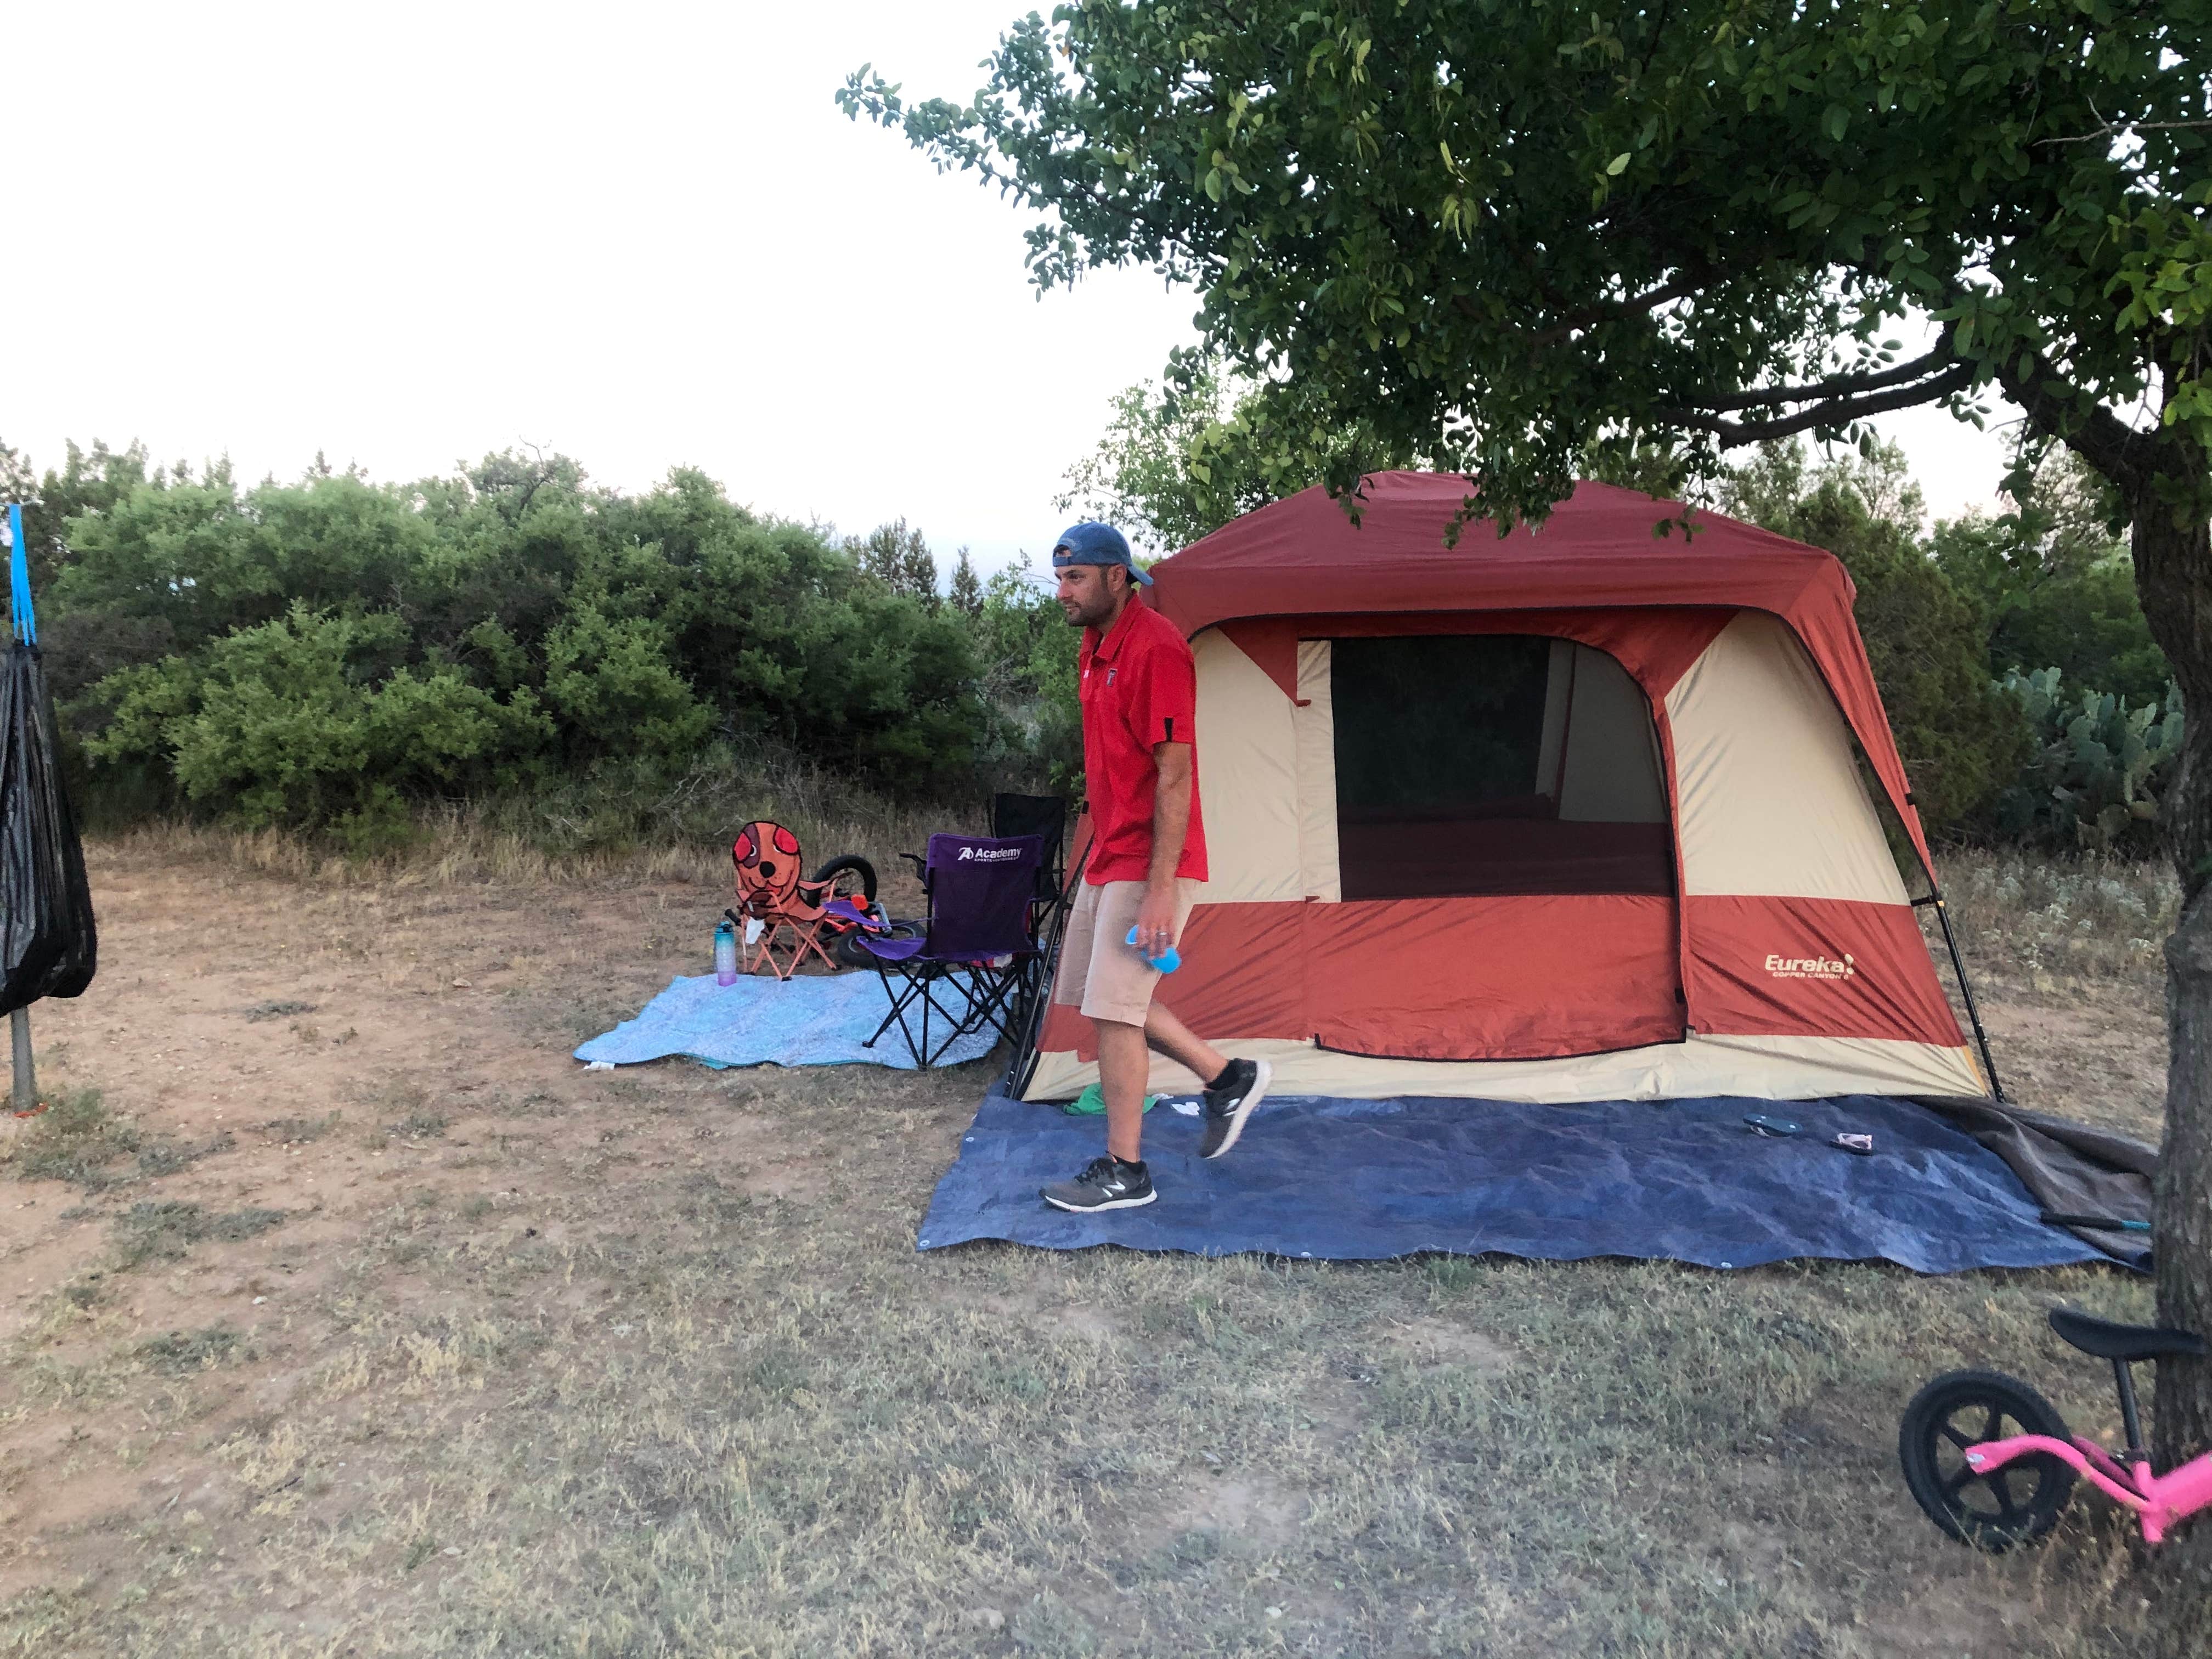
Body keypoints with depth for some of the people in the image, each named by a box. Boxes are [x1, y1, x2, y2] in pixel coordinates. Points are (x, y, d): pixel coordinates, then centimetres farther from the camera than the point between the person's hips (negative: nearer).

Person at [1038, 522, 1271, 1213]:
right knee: (1096, 994, 14)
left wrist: (1161, 889, -24)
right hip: (1108, 859, 10)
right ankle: (1228, 1077, 26)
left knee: (1113, 1008, -6)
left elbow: (1174, 774, -22)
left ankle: (1124, 1172, 9)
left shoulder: (1156, 649, -19)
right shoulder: (1096, 647, 11)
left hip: (1149, 866, -10)